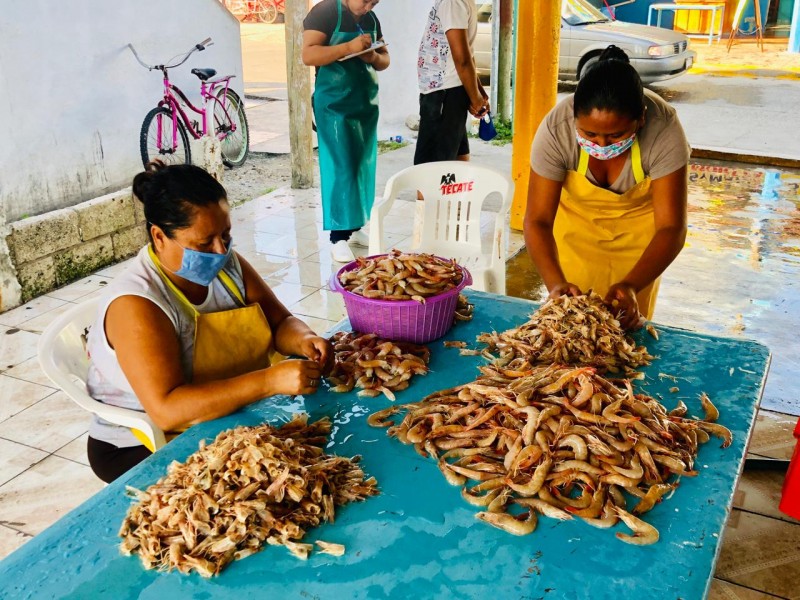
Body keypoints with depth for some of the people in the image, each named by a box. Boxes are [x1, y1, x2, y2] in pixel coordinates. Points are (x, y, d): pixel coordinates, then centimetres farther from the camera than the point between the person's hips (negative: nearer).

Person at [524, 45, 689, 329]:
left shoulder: (664, 129, -34)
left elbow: (671, 228, -32)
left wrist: (631, 285, -47)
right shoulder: (555, 129, -33)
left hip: (641, 221, 0)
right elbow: (538, 221, -29)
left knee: (629, 323, 7)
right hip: (577, 218, 0)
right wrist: (555, 283, -46)